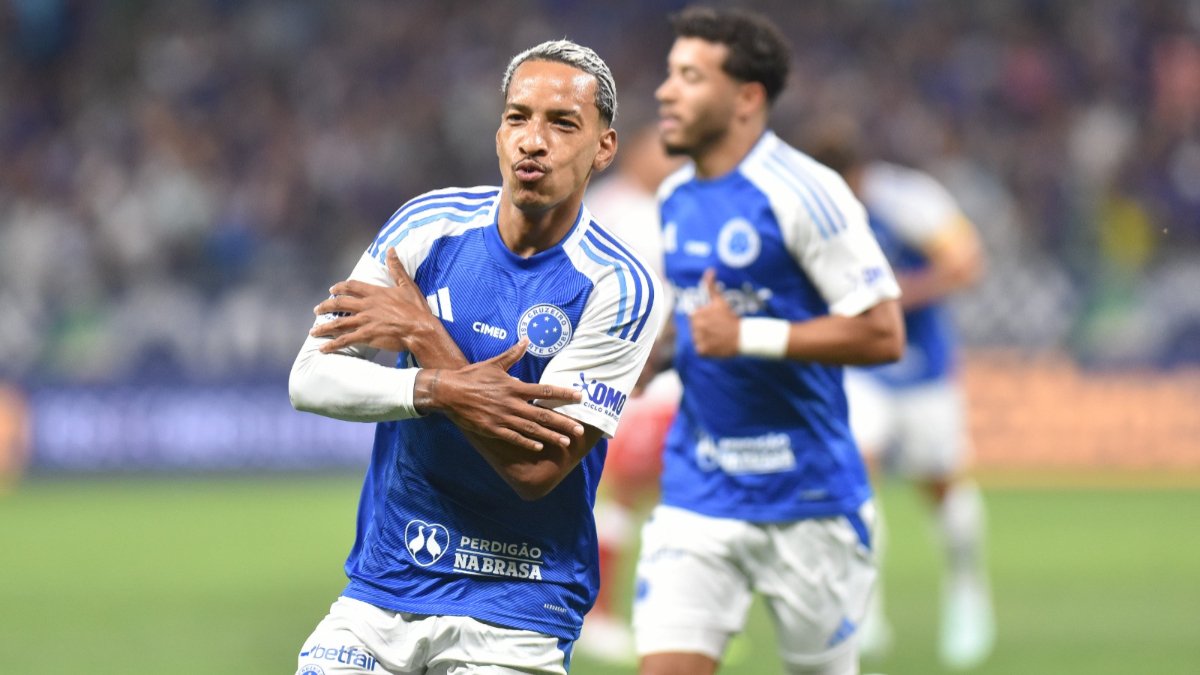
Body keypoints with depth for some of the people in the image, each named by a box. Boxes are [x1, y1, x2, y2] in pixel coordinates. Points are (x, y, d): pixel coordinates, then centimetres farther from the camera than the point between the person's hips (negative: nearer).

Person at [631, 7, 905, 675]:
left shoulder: (803, 193, -15)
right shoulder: (676, 197, 9)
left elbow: (882, 333, -18)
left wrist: (747, 337, -23)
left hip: (807, 499, -6)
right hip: (697, 490, 6)